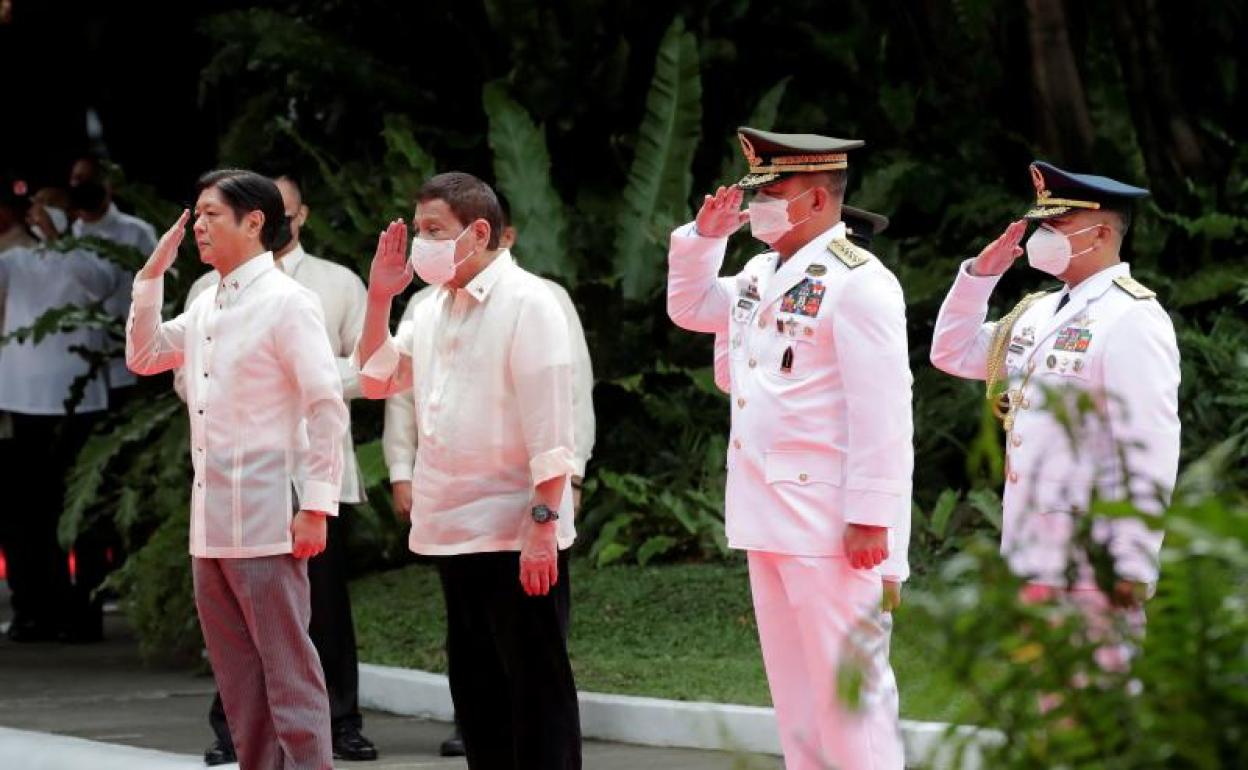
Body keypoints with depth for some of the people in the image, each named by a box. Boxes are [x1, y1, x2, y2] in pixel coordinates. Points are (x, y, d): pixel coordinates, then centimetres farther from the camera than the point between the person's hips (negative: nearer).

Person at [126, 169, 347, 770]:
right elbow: (144, 357, 25)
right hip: (210, 523, 8)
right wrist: (152, 276, 12)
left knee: (287, 666, -6)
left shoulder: (287, 303, -10)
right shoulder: (206, 307, 14)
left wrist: (316, 506, -18)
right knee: (236, 673, 12)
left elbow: (328, 406, -13)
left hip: (267, 518, -8)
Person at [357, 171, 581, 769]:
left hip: (517, 535, -8)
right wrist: (380, 297, 8)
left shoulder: (527, 303, -11)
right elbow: (377, 380, 22)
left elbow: (549, 424, -16)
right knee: (477, 695, 13)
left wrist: (542, 524, -21)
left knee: (538, 691, -4)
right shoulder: (433, 306, 13)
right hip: (455, 533, 8)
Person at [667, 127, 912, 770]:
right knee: (792, 690, 13)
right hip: (767, 517, 9)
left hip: (829, 521, -9)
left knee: (846, 681, -7)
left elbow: (882, 410, -18)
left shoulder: (857, 281, -13)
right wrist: (705, 235, 15)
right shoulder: (762, 275, 14)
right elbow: (690, 307, 32)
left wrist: (870, 517, -21)